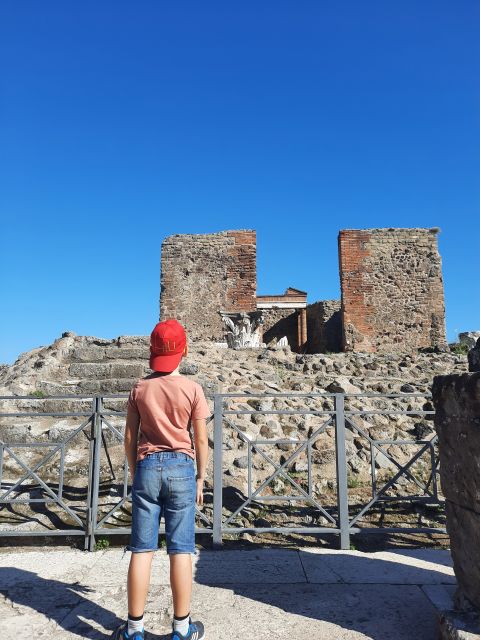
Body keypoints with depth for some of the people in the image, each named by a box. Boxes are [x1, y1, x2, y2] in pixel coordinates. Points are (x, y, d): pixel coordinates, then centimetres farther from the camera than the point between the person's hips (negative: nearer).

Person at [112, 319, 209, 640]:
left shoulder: (140, 388, 1)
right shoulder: (192, 388, -5)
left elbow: (130, 436, 5)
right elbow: (201, 439, -3)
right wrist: (201, 478, 8)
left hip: (147, 466, 2)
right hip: (181, 467, -2)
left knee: (142, 549, 9)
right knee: (181, 549, 7)